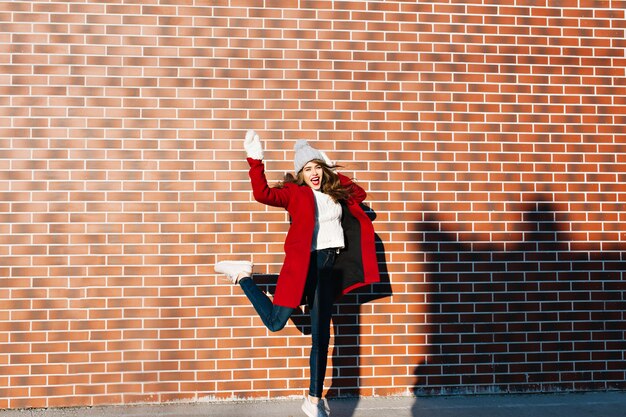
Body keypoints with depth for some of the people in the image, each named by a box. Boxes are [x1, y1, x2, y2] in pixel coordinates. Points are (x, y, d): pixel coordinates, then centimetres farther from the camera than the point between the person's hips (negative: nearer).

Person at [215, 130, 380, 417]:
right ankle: (243, 277, 19)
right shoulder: (294, 192, -1)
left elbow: (360, 193, 31)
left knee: (321, 335, 5)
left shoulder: (336, 193, 15)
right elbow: (262, 194, -17)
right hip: (304, 264, -4)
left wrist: (334, 173, 20)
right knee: (275, 322, -4)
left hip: (330, 267, 4)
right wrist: (255, 160, -26)